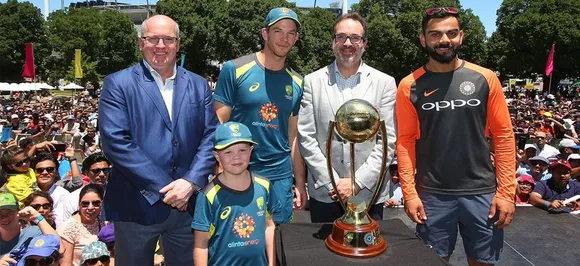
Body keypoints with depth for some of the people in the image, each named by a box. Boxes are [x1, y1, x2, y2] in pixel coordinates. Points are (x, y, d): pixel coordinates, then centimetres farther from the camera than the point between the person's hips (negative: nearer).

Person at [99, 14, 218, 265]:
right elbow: (114, 141, -13)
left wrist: (190, 182, -12)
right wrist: (162, 188, -15)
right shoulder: (117, 84, -2)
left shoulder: (199, 85, 8)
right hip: (136, 205, -2)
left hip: (187, 203, 3)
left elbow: (211, 137, 2)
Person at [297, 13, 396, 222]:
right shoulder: (312, 81, 2)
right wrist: (330, 182, -8)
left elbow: (388, 140, -3)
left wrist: (358, 181, -10)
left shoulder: (385, 83, 1)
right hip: (324, 192, 0)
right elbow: (306, 137, -2)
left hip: (368, 193, 0)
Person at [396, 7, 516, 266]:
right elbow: (405, 141, -2)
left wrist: (506, 191, -4)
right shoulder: (410, 86, -3)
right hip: (432, 194, -1)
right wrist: (409, 193, -7)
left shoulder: (485, 78, -1)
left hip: (482, 192, 1)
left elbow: (503, 135, 0)